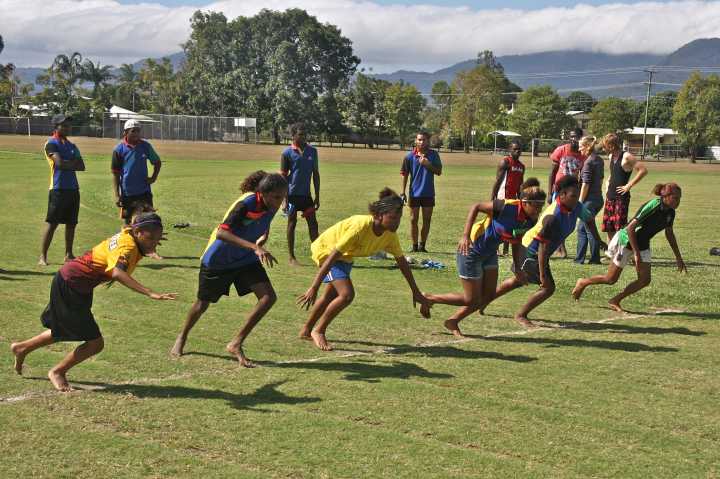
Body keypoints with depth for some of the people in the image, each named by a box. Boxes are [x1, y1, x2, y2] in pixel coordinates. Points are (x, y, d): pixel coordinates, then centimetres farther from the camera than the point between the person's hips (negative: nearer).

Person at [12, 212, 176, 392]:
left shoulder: (128, 234, -3)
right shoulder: (128, 246, -27)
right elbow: (117, 273, -47)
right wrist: (150, 293, -55)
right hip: (69, 286, -10)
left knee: (65, 331, 30)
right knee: (95, 343, -6)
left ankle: (22, 348, 49)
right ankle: (57, 372, 16)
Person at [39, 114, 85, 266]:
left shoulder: (71, 145, 17)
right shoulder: (51, 144, -4)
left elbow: (81, 166, 9)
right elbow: (60, 163, -18)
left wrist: (67, 164, -7)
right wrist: (74, 163, -2)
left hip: (73, 188, 7)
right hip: (58, 189, -7)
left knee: (71, 223, 10)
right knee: (52, 222, -8)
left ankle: (68, 254, 18)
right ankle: (43, 256, -6)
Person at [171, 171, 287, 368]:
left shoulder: (271, 205, -11)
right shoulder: (247, 203, -32)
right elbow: (221, 233, -43)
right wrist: (254, 247, -50)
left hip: (246, 259, 5)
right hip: (218, 260, -5)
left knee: (268, 297, -13)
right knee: (204, 302, 13)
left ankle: (236, 344, -2)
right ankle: (182, 338, 43)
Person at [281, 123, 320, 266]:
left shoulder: (312, 151, 6)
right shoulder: (287, 153, -6)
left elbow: (315, 174, 10)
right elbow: (283, 177, -5)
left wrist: (317, 196, 7)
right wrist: (284, 199, -10)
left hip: (306, 194, 4)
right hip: (292, 194, -4)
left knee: (313, 223, 1)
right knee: (292, 223, 4)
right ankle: (292, 257, 12)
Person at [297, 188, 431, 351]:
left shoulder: (390, 234, -18)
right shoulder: (360, 226, -38)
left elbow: (402, 262, -3)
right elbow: (333, 256, -38)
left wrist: (416, 292, 0)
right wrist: (314, 288, -39)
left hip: (346, 257, 8)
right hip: (326, 250, -8)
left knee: (330, 296, 20)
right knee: (347, 294, -22)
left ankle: (306, 331, 41)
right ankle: (318, 332, -4)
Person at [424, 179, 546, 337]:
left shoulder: (530, 221, -6)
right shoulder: (507, 207, -29)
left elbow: (517, 244, 8)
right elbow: (476, 207, -22)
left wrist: (518, 268, 4)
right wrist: (465, 235, -29)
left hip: (490, 253, 8)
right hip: (471, 251, -8)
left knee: (488, 295, 7)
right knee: (471, 300, -3)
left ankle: (452, 322, 24)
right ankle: (429, 298, 16)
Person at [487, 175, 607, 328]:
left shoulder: (576, 207, -11)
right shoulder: (553, 217, -35)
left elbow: (589, 219, 13)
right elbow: (543, 247, -32)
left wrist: (598, 241, 17)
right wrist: (543, 275, -29)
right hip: (531, 251, -9)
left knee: (519, 280, 25)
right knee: (548, 287, -13)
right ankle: (521, 315, 5)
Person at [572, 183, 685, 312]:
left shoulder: (670, 212, -5)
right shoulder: (653, 206, -29)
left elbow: (669, 234, 13)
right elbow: (631, 228, -29)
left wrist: (678, 257, 15)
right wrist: (636, 253, -29)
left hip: (643, 244, 7)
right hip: (626, 241, -7)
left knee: (645, 280, -3)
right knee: (611, 279, 2)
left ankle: (615, 301, 11)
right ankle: (583, 283, 27)